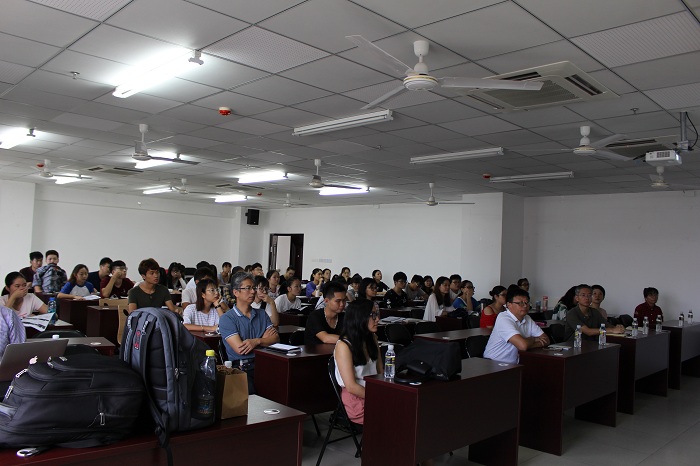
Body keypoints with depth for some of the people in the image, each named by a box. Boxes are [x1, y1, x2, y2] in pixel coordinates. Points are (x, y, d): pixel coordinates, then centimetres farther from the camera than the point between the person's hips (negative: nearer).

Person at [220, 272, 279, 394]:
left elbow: (276, 338, 6)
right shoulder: (226, 319, 2)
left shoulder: (262, 315, 20)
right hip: (241, 367, -4)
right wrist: (264, 339, 4)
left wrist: (257, 341, -11)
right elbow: (240, 349, -8)